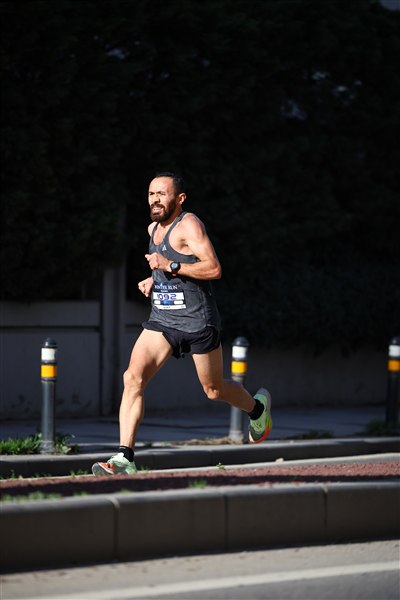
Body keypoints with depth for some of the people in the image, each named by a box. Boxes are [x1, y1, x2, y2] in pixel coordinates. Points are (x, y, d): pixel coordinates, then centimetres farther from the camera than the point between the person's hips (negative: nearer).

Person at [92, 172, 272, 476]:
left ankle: (257, 408, 46)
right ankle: (125, 457, -20)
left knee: (214, 390, 11)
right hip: (162, 319, 6)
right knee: (133, 377, -16)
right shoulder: (154, 228, 11)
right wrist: (153, 279, 11)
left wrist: (171, 266, -27)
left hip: (198, 322, -6)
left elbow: (214, 269, -23)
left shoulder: (188, 225, -15)